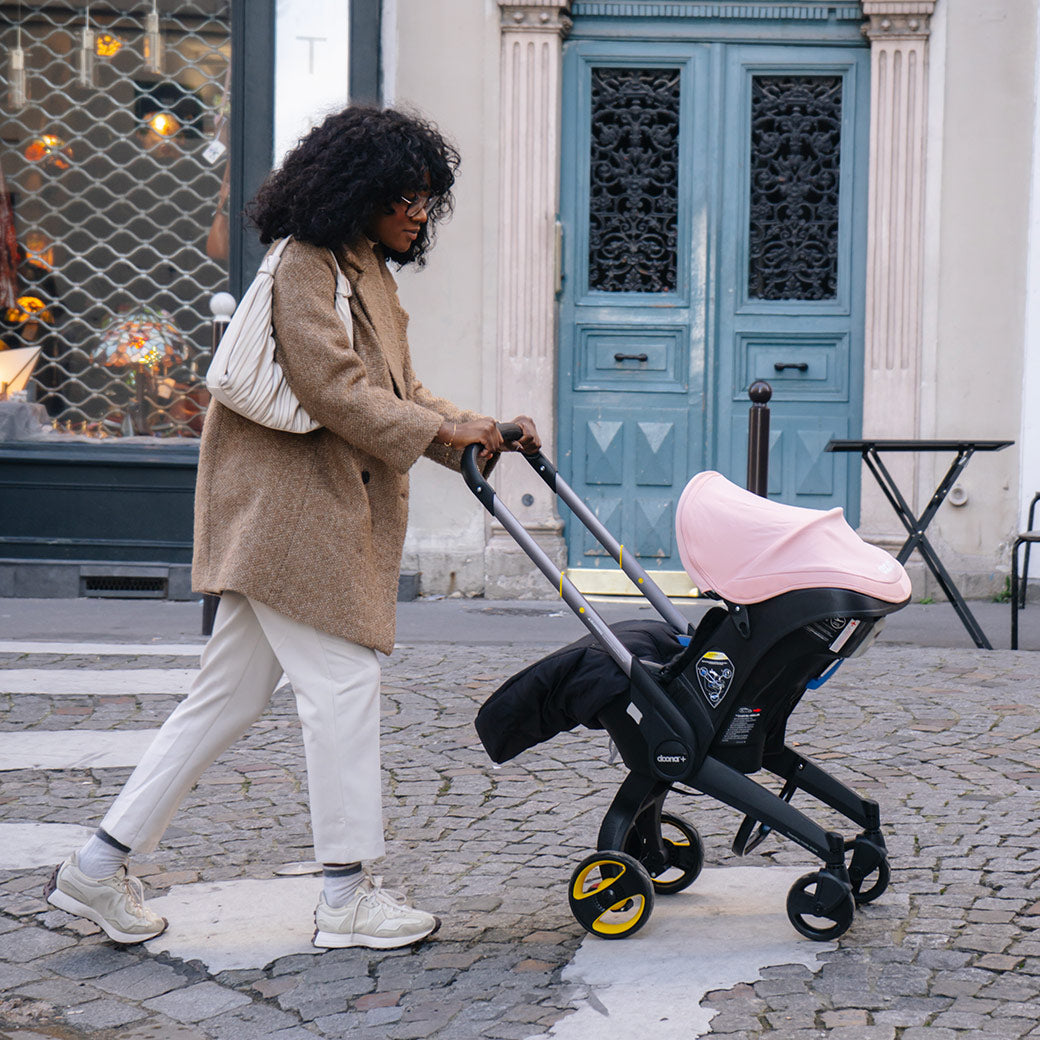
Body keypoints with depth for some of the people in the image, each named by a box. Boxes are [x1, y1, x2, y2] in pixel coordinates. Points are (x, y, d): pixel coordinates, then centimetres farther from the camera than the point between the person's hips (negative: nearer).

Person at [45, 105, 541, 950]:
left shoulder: (370, 272, 21)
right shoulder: (306, 264, -11)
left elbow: (396, 391, 19)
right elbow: (331, 386, -20)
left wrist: (479, 431, 6)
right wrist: (441, 430, -17)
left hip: (324, 510, 10)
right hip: (288, 506, -10)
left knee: (232, 692, 10)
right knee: (342, 681, -6)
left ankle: (101, 865, 15)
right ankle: (346, 897, 3)